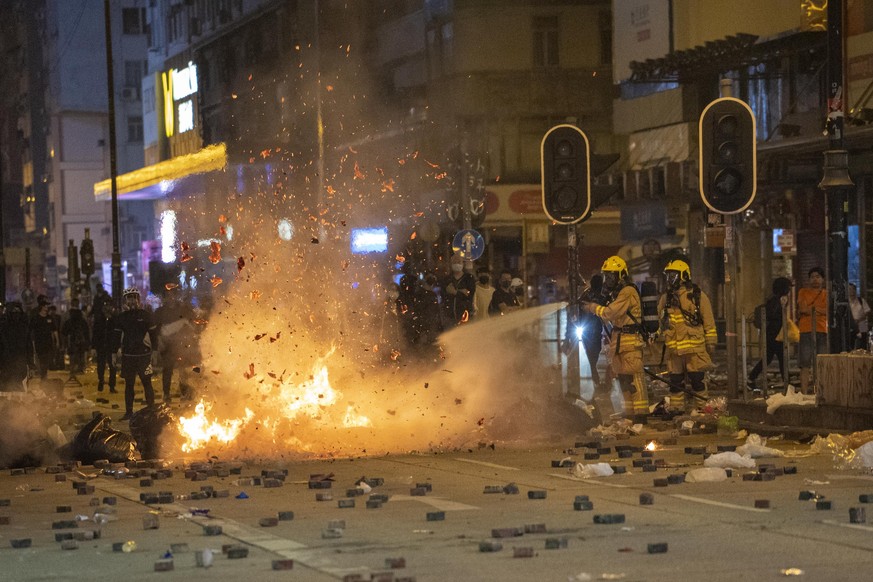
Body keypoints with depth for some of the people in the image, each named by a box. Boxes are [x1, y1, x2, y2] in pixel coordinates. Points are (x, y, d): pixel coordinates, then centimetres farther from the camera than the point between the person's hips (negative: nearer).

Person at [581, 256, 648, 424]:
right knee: (623, 379, 11)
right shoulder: (616, 292, 21)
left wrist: (591, 307, -10)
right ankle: (630, 412, 16)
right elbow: (609, 319, 20)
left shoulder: (628, 292, -12)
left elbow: (610, 313, -19)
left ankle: (641, 413, -16)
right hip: (618, 340, 10)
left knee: (633, 378, -13)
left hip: (630, 341, -10)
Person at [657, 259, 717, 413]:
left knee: (697, 380, -4)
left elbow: (708, 320, 2)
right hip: (673, 347, 5)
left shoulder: (697, 296, 1)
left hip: (695, 347, -5)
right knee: (675, 382, 8)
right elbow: (662, 322, 24)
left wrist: (710, 342, 0)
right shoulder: (665, 299, 15)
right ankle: (676, 409, 15)